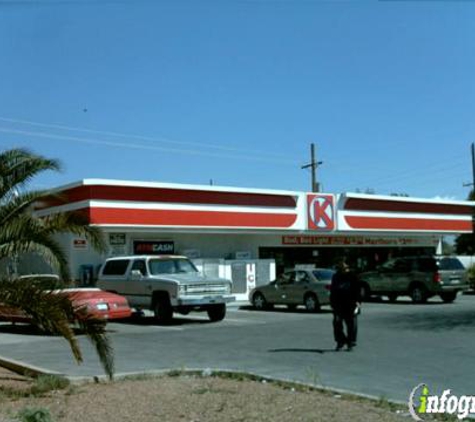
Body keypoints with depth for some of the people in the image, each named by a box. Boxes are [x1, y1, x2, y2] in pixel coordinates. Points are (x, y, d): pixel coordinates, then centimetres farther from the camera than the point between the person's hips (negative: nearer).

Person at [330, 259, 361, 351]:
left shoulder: (352, 276, 2)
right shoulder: (335, 277, 13)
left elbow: (357, 289, 0)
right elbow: (332, 290, 19)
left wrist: (357, 301, -11)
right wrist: (332, 302, 13)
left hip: (350, 305, -3)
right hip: (338, 305, 3)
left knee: (351, 324, -2)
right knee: (337, 323, -1)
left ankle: (351, 344, 8)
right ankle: (340, 342, 12)